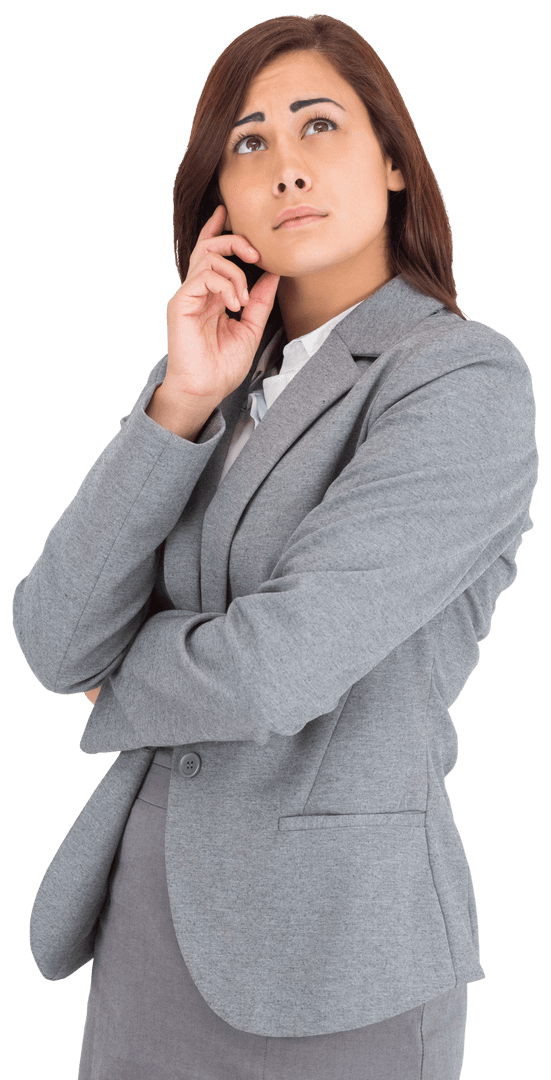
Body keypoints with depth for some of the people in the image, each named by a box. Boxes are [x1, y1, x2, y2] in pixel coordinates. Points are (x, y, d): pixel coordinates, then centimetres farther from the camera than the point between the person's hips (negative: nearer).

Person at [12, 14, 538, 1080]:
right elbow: (57, 641, -3)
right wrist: (180, 403, -12)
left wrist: (120, 682, -2)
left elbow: (276, 666, -22)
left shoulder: (467, 381, -13)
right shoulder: (215, 387, 8)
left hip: (335, 943, -5)